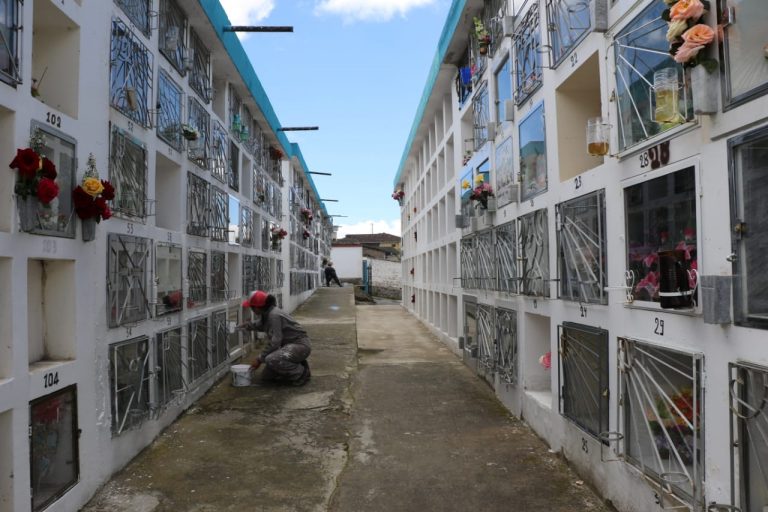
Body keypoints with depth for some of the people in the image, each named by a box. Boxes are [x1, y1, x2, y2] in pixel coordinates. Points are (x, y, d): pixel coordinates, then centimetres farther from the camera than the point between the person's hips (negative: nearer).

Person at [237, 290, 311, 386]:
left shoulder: (274, 315, -24)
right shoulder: (265, 314, 5)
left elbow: (274, 343, -26)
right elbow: (258, 325, 29)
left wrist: (259, 360, -19)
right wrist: (246, 325, 12)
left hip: (300, 344, -10)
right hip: (288, 345, 10)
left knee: (271, 360, -34)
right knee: (266, 377, 8)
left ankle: (302, 373, -12)